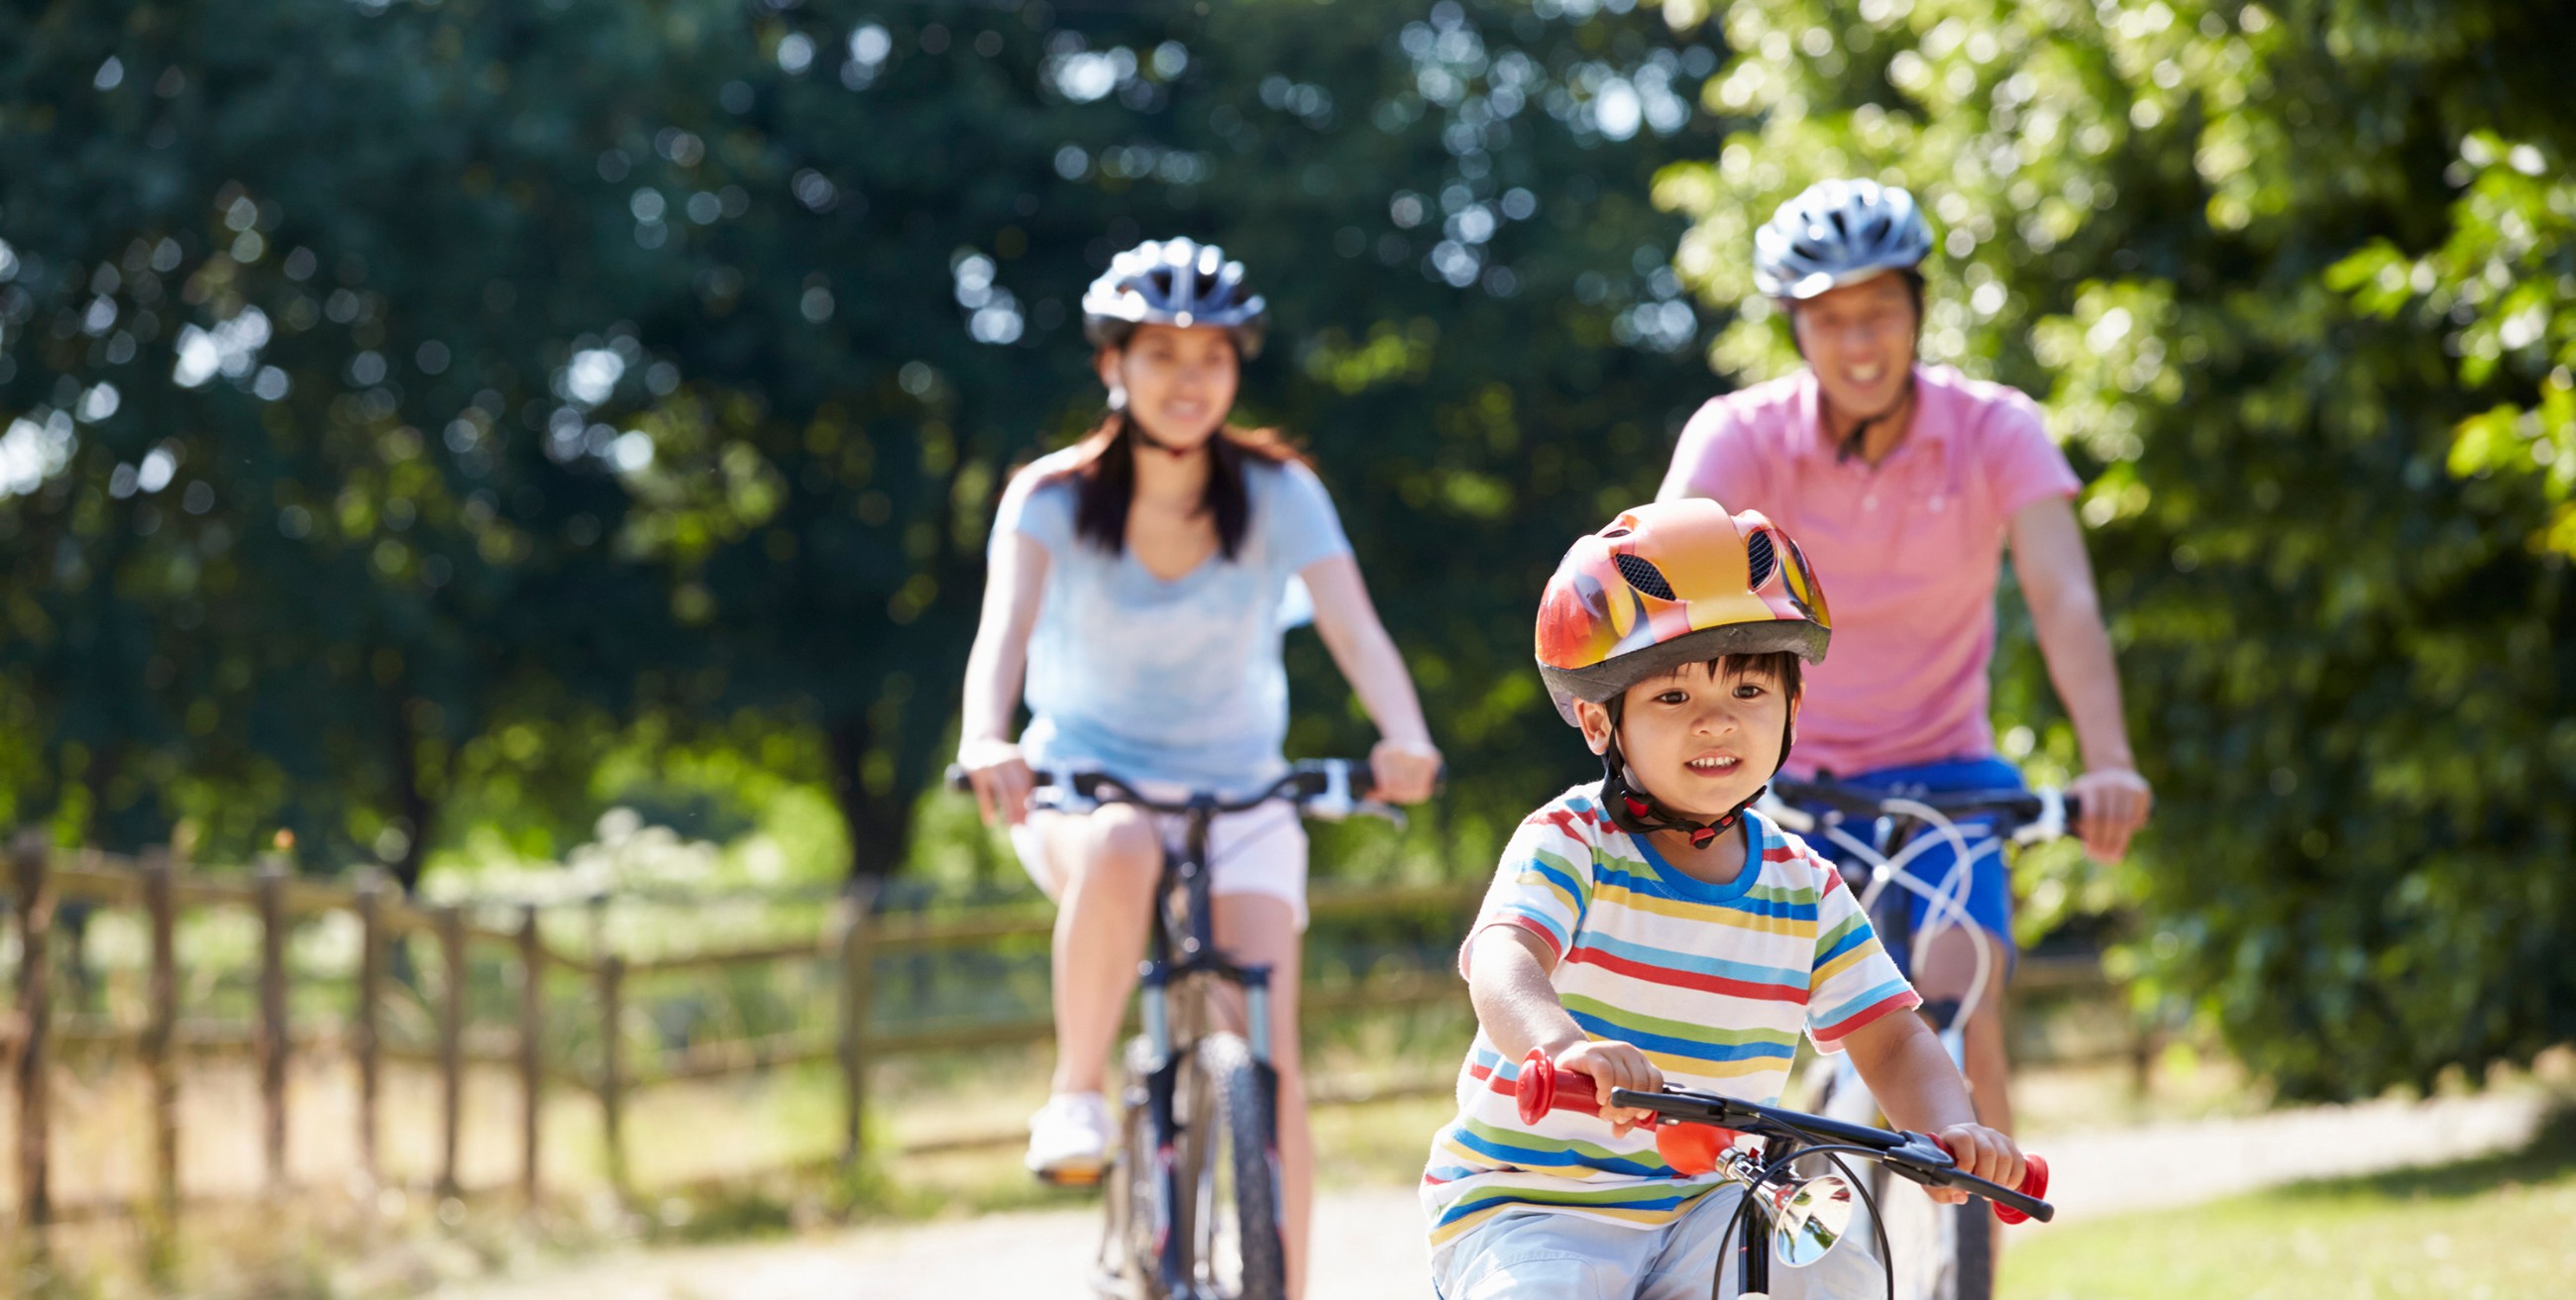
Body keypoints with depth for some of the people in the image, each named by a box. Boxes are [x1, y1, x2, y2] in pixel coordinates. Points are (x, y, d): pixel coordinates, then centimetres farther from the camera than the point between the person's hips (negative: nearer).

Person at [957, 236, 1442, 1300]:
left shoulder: (1277, 493, -8)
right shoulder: (1054, 498, -10)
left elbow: (1354, 628, -21)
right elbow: (1005, 626, -26)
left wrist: (1404, 737, -42)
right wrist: (987, 743, -47)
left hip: (1240, 799, 1)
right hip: (1084, 786, -1)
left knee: (1267, 1066, -14)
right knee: (1119, 851, -38)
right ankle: (1075, 1094, -21)